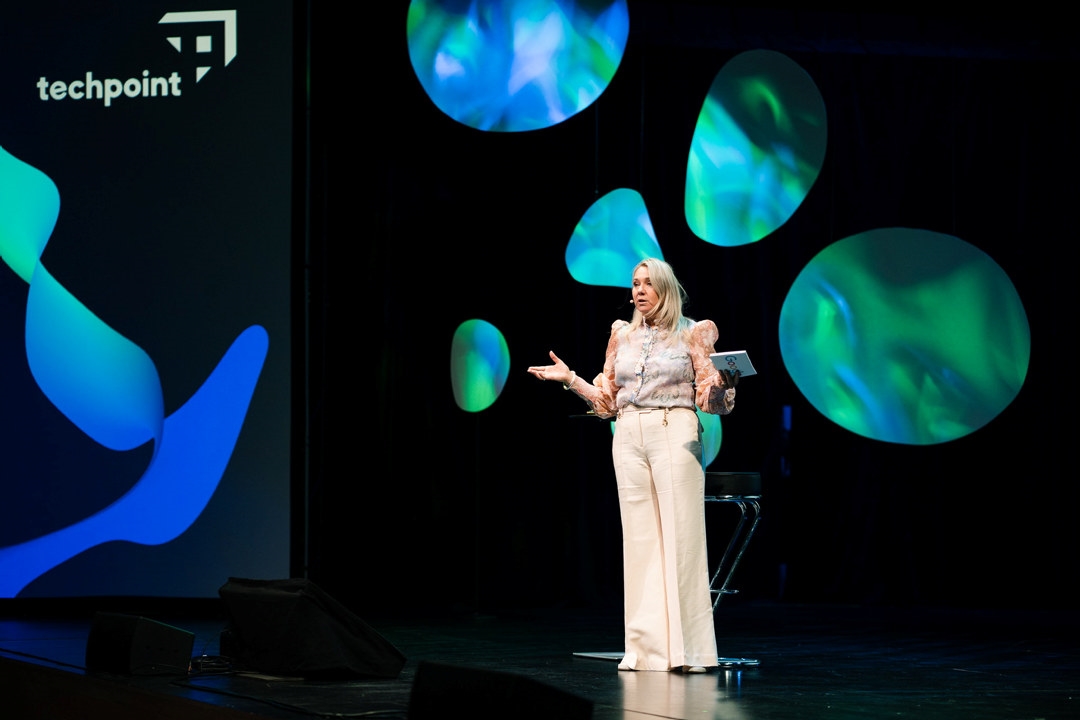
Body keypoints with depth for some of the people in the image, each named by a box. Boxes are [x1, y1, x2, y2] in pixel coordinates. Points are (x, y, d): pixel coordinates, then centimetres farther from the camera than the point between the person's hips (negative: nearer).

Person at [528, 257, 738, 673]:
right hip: (629, 437, 4)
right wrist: (569, 378, 8)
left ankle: (687, 647, -6)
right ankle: (647, 647, 4)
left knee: (680, 538, -8)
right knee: (640, 539, 2)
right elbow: (607, 400, 17)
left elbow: (710, 400, -1)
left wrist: (722, 382, -21)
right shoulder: (622, 335, 14)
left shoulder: (691, 334, 3)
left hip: (675, 435, -4)